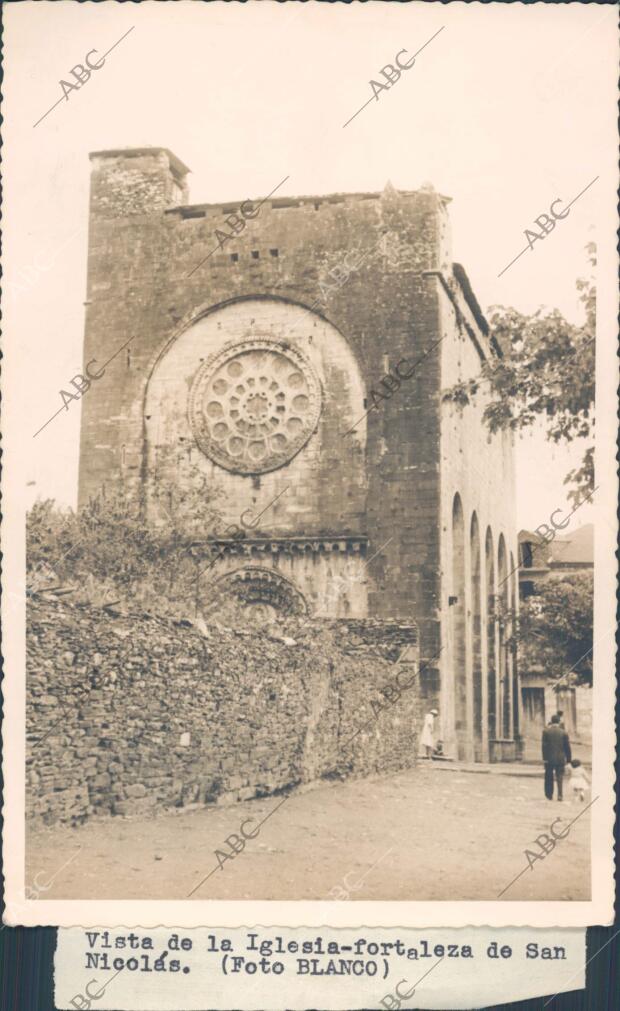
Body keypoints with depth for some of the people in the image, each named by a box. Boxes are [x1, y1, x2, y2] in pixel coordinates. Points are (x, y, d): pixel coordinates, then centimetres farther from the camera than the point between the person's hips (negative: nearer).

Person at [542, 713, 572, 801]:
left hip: (549, 758, 0)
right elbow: (567, 747, 2)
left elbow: (544, 746, -7)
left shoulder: (546, 731, -4)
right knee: (560, 777, 3)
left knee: (549, 778, 11)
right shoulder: (563, 732, -1)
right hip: (561, 759, 0)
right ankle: (560, 795, -5)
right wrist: (568, 760, 8)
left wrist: (544, 758, -5)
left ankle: (549, 795, 15)